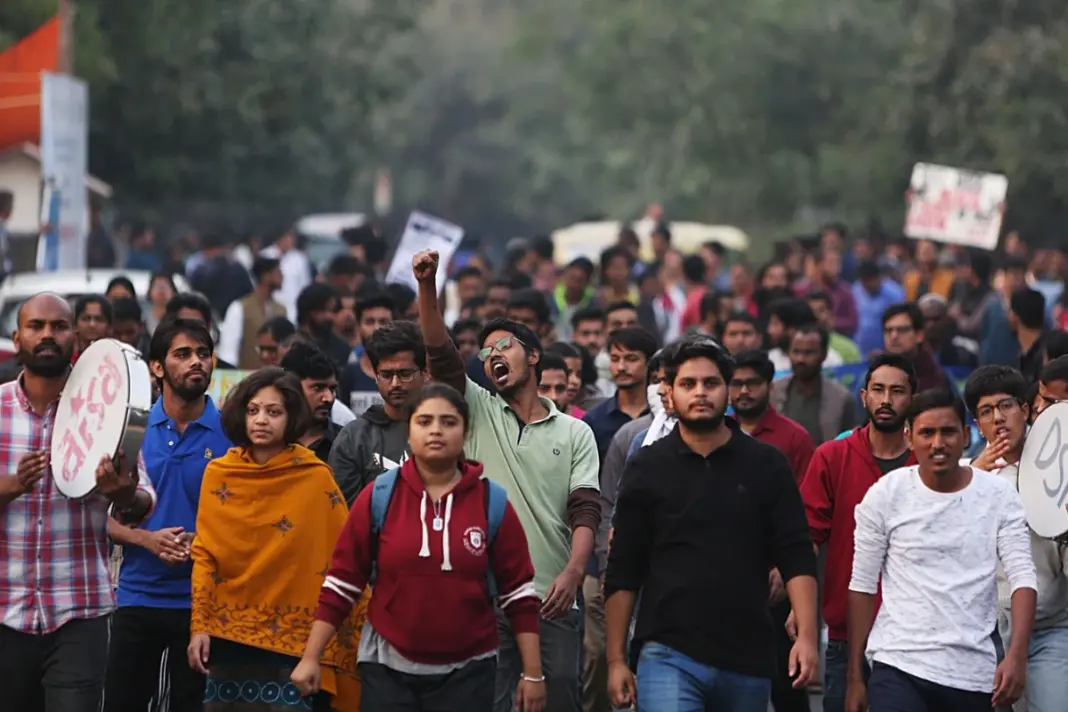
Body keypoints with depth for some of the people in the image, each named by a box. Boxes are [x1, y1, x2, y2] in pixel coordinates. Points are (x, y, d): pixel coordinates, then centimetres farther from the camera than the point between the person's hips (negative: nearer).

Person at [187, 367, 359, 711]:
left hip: (293, 639, -2)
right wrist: (199, 626, -1)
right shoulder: (218, 473, 2)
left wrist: (361, 630, -5)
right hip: (227, 635, 3)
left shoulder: (316, 478, -5)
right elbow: (204, 555, 5)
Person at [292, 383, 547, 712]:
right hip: (388, 666, 0)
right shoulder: (379, 498, -1)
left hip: (467, 671, 0)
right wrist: (311, 657, -2)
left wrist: (532, 672, -1)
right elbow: (342, 582, 1)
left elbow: (518, 591, 2)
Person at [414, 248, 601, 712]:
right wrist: (427, 285, -17)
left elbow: (585, 511, 0)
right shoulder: (478, 412, 11)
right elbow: (440, 354, -3)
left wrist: (573, 572, -18)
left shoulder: (575, 433, 10)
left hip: (552, 600, 0)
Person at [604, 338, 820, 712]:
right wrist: (616, 660, 0)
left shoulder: (767, 466, 5)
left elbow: (797, 557, 2)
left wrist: (807, 636, -11)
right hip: (668, 656, -2)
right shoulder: (647, 468, 4)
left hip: (748, 661, 2)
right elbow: (623, 572, 5)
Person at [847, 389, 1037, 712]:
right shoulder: (885, 495, -1)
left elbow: (1023, 578, -4)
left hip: (974, 673, 2)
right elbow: (862, 586, 3)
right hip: (899, 666, -2)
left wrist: (1017, 655, -19)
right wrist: (855, 677, 2)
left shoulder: (999, 496, 1)